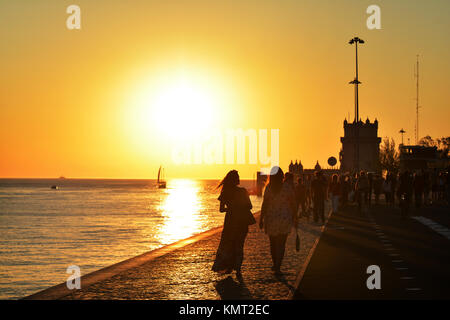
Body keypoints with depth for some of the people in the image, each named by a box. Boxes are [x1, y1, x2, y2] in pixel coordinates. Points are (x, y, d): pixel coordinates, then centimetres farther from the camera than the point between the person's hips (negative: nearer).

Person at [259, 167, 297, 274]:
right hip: (285, 218, 0)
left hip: (271, 219, 0)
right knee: (281, 244, 5)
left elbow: (264, 204, -7)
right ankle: (277, 267, -5)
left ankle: (275, 265, 30)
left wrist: (261, 219, 0)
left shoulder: (269, 187, -8)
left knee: (273, 243, 17)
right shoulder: (287, 187, -7)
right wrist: (295, 218, 8)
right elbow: (293, 203, -3)